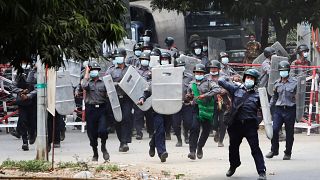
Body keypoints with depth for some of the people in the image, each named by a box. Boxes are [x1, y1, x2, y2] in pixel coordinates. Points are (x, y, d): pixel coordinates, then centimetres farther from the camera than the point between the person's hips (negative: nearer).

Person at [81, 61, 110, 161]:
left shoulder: (103, 83, 11)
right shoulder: (87, 82, 9)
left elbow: (108, 96, 12)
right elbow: (84, 86, -15)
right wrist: (86, 73, -7)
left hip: (102, 109, 0)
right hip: (90, 109, 0)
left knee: (102, 130, -16)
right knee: (92, 133, 3)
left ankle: (103, 147, 11)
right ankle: (95, 154, 17)